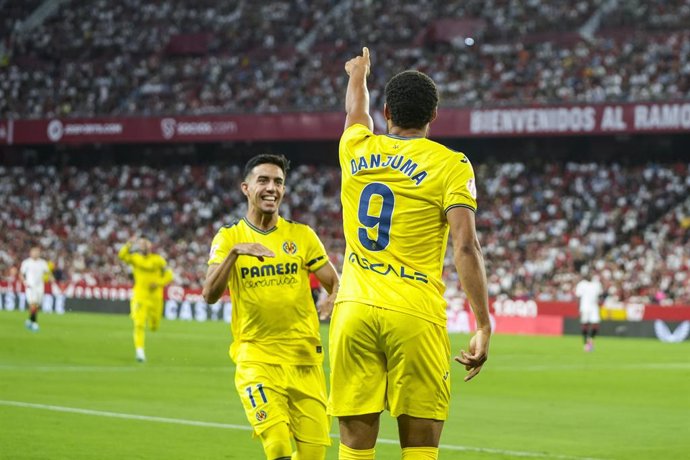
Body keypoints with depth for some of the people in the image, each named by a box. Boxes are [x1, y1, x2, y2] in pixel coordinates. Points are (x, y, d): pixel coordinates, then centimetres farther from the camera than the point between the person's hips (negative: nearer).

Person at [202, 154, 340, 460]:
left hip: (304, 356, 2)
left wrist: (333, 302, -16)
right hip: (255, 357, -2)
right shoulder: (228, 237, 4)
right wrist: (234, 252, -23)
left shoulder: (302, 235, 7)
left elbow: (335, 283, 8)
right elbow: (210, 295, -8)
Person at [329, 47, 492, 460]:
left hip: (354, 312, 3)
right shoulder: (450, 165, -1)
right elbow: (466, 246, -11)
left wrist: (358, 74, 58)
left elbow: (357, 112, 35)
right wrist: (483, 327, -8)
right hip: (415, 317, -3)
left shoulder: (357, 150, 11)